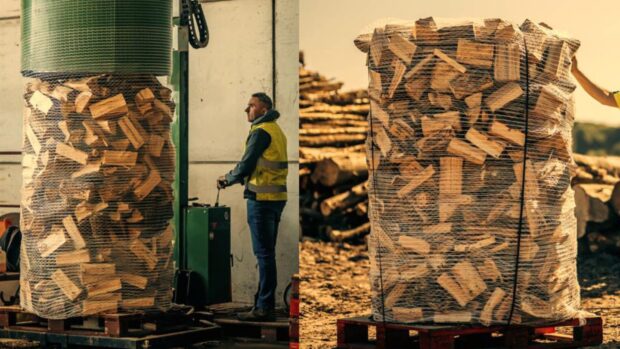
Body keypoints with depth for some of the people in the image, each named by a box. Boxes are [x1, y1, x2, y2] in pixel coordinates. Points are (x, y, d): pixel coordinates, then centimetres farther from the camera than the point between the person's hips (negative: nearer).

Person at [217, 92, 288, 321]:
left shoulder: (261, 132, -12)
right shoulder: (276, 131, 18)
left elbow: (247, 165, -14)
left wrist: (228, 179, 3)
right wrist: (233, 177, 16)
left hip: (262, 199, -10)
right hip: (276, 197, 10)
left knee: (264, 254, -7)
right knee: (267, 253, 13)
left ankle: (264, 308, -6)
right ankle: (264, 305, 18)